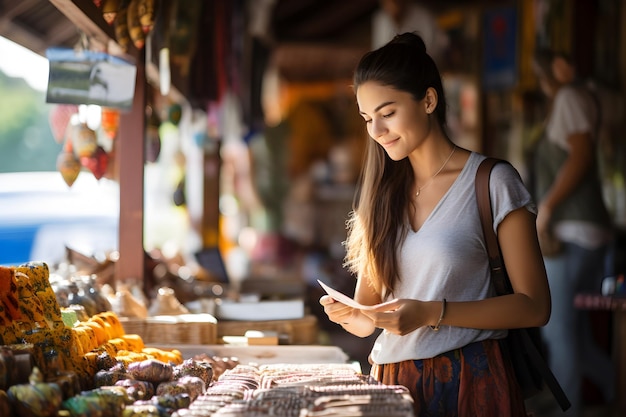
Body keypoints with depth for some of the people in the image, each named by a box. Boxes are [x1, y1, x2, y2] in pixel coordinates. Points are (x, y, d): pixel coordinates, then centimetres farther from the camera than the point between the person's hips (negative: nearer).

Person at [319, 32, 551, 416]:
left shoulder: (493, 182, -6)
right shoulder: (383, 194, 10)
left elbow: (534, 306, -10)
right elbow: (369, 317, 12)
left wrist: (432, 313, -19)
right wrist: (349, 315, -11)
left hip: (470, 383, -4)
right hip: (393, 380, 5)